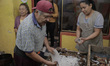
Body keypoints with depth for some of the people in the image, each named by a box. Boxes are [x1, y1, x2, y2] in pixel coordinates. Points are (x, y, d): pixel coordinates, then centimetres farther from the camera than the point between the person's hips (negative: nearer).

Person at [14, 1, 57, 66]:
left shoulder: (42, 20, -8)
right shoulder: (27, 27, -33)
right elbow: (29, 53, -28)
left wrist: (48, 47, -7)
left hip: (36, 53, 7)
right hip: (24, 56, -7)